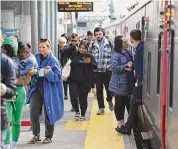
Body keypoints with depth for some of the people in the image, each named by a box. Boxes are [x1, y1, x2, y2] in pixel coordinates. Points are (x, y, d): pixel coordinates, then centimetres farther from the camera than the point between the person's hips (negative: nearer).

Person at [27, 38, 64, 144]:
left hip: (48, 89, -4)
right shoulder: (37, 58, 6)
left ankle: (49, 136, 19)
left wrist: (49, 73, -31)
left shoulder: (53, 60, -9)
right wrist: (30, 83, 9)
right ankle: (36, 135, 11)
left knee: (48, 113, 4)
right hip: (36, 87, 5)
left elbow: (58, 77, -13)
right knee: (33, 111, -3)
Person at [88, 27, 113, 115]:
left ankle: (109, 100, 35)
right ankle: (101, 108, 13)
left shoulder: (109, 44, -2)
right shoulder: (93, 45, 6)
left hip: (108, 70, -2)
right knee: (99, 89, 4)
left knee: (109, 88, 3)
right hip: (97, 71, 2)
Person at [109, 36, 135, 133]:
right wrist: (126, 66, -20)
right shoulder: (115, 55, -13)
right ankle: (120, 124, 14)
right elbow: (114, 68, -22)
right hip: (120, 85, -7)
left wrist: (131, 67, -1)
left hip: (129, 83, 7)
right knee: (120, 104, 4)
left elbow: (132, 63, 19)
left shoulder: (128, 53, 10)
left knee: (129, 103, 12)